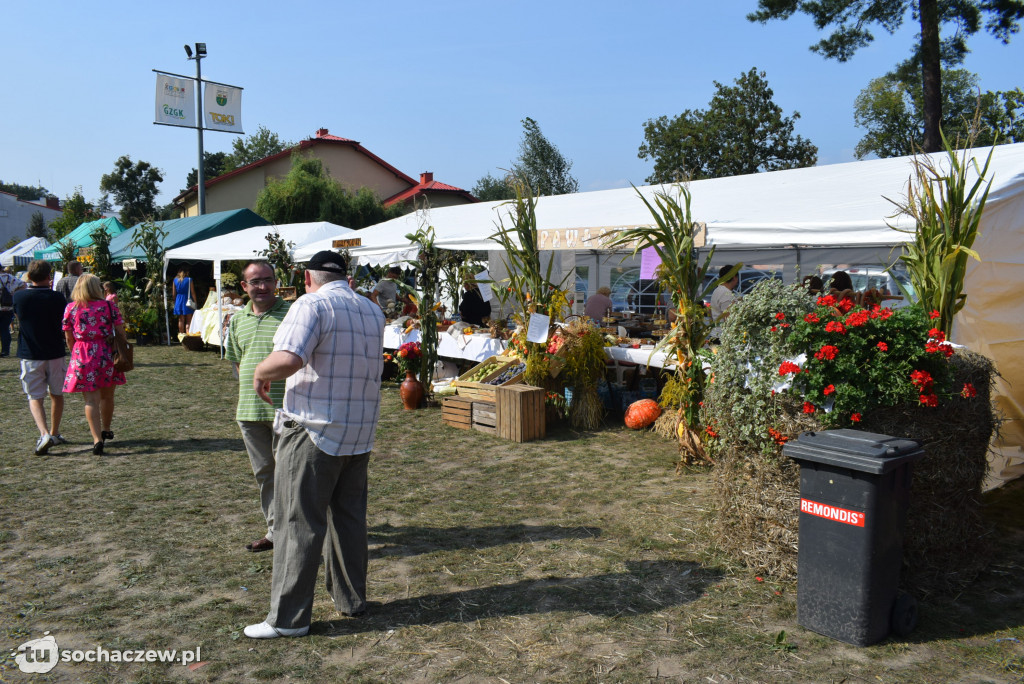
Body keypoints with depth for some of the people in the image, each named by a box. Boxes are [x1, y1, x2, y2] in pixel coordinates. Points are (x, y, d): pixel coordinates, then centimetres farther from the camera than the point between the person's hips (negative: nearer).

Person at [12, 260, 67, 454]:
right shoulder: (57, 298, -8)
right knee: (57, 394, 17)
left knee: (35, 397, 3)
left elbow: (20, 320, 12)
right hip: (54, 353, 0)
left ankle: (44, 433, -18)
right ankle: (55, 433, 27)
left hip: (30, 355, 0)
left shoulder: (19, 297, -5)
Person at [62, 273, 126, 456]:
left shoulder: (70, 308, 0)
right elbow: (120, 333, -3)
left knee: (91, 400, 0)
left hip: (82, 357, 0)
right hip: (106, 354, 0)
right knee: (107, 396, 18)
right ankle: (106, 431, 35)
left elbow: (69, 339, 4)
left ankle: (97, 439, -11)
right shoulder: (109, 306, -3)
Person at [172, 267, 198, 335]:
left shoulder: (175, 280, 3)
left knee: (181, 320, 9)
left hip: (178, 301, 3)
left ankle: (181, 334, 11)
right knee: (188, 321, 0)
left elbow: (174, 293, 7)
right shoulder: (189, 280, -7)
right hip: (187, 301, -3)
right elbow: (193, 292, -7)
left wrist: (174, 302, 17)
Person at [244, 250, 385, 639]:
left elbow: (287, 359, -28)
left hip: (313, 432, -7)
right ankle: (351, 600, 27)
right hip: (360, 432, 7)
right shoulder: (373, 312, 11)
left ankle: (288, 617, 8)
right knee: (349, 518, 17)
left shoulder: (312, 305, -12)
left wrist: (261, 372, -8)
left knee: (299, 524, 1)